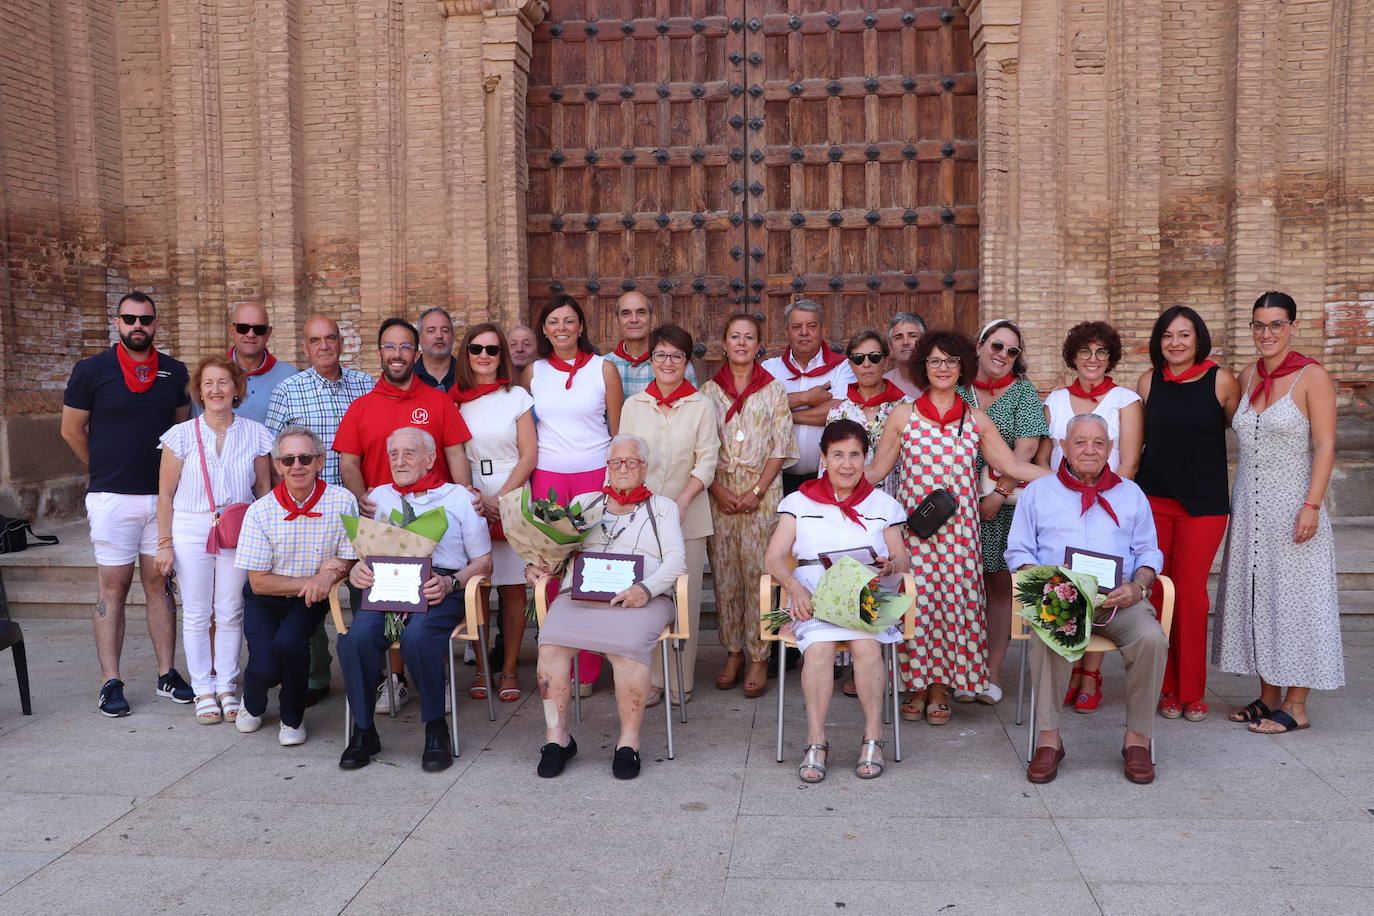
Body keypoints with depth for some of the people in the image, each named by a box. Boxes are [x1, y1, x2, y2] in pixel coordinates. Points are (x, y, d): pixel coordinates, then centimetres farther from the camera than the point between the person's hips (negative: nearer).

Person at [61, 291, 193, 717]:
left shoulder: (174, 372, 7)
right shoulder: (91, 370, -1)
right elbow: (72, 430, 7)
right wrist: (106, 470, 13)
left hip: (164, 495, 3)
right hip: (112, 497, -3)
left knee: (160, 584, 8)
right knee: (113, 588, 1)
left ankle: (167, 674, 15)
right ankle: (111, 683, 7)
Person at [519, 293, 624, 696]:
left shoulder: (603, 369, 4)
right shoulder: (532, 372, 9)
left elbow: (619, 431, 7)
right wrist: (522, 477, 10)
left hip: (595, 475, -1)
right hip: (546, 478, 2)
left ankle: (586, 671, 6)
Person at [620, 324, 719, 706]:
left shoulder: (701, 406, 3)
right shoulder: (633, 405, 9)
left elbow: (707, 462, -1)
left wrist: (681, 502, -14)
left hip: (688, 515, -1)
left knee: (686, 597, 1)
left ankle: (681, 681, 13)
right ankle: (649, 681, 9)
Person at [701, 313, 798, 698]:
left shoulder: (773, 389, 4)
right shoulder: (709, 391, 8)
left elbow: (780, 447, 0)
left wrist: (757, 491, -9)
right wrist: (718, 490, -6)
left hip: (762, 491, -2)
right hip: (720, 490, 2)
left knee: (758, 572, -4)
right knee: (724, 573, 4)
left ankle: (759, 658, 4)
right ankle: (732, 652, 15)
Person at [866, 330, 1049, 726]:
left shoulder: (976, 420, 8)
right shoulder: (903, 415, 4)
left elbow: (1013, 465, 9)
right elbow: (876, 470, 5)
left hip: (958, 529, 1)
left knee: (953, 599, 0)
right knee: (916, 600, -2)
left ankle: (940, 689, 15)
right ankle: (917, 686, 13)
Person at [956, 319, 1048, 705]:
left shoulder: (1023, 392, 5)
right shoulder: (958, 389, 9)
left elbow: (1026, 447, -4)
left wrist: (999, 494, -11)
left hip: (1006, 502, -1)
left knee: (1000, 585, 3)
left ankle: (993, 673, 9)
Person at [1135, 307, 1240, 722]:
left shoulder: (1220, 380, -2)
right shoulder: (1149, 381, 5)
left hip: (1204, 502, -2)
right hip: (1152, 498, 2)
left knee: (1190, 594, 0)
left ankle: (1192, 692, 14)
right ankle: (1166, 688, 15)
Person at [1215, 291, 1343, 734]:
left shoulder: (1313, 377, -8)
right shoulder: (1247, 377, 9)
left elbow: (1325, 447, -11)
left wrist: (1311, 506, -18)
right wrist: (1235, 501, 13)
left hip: (1291, 506, -6)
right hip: (1249, 505, 6)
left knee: (1293, 598, -1)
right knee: (1256, 597, 10)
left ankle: (1296, 706, 8)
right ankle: (1268, 697, 20)